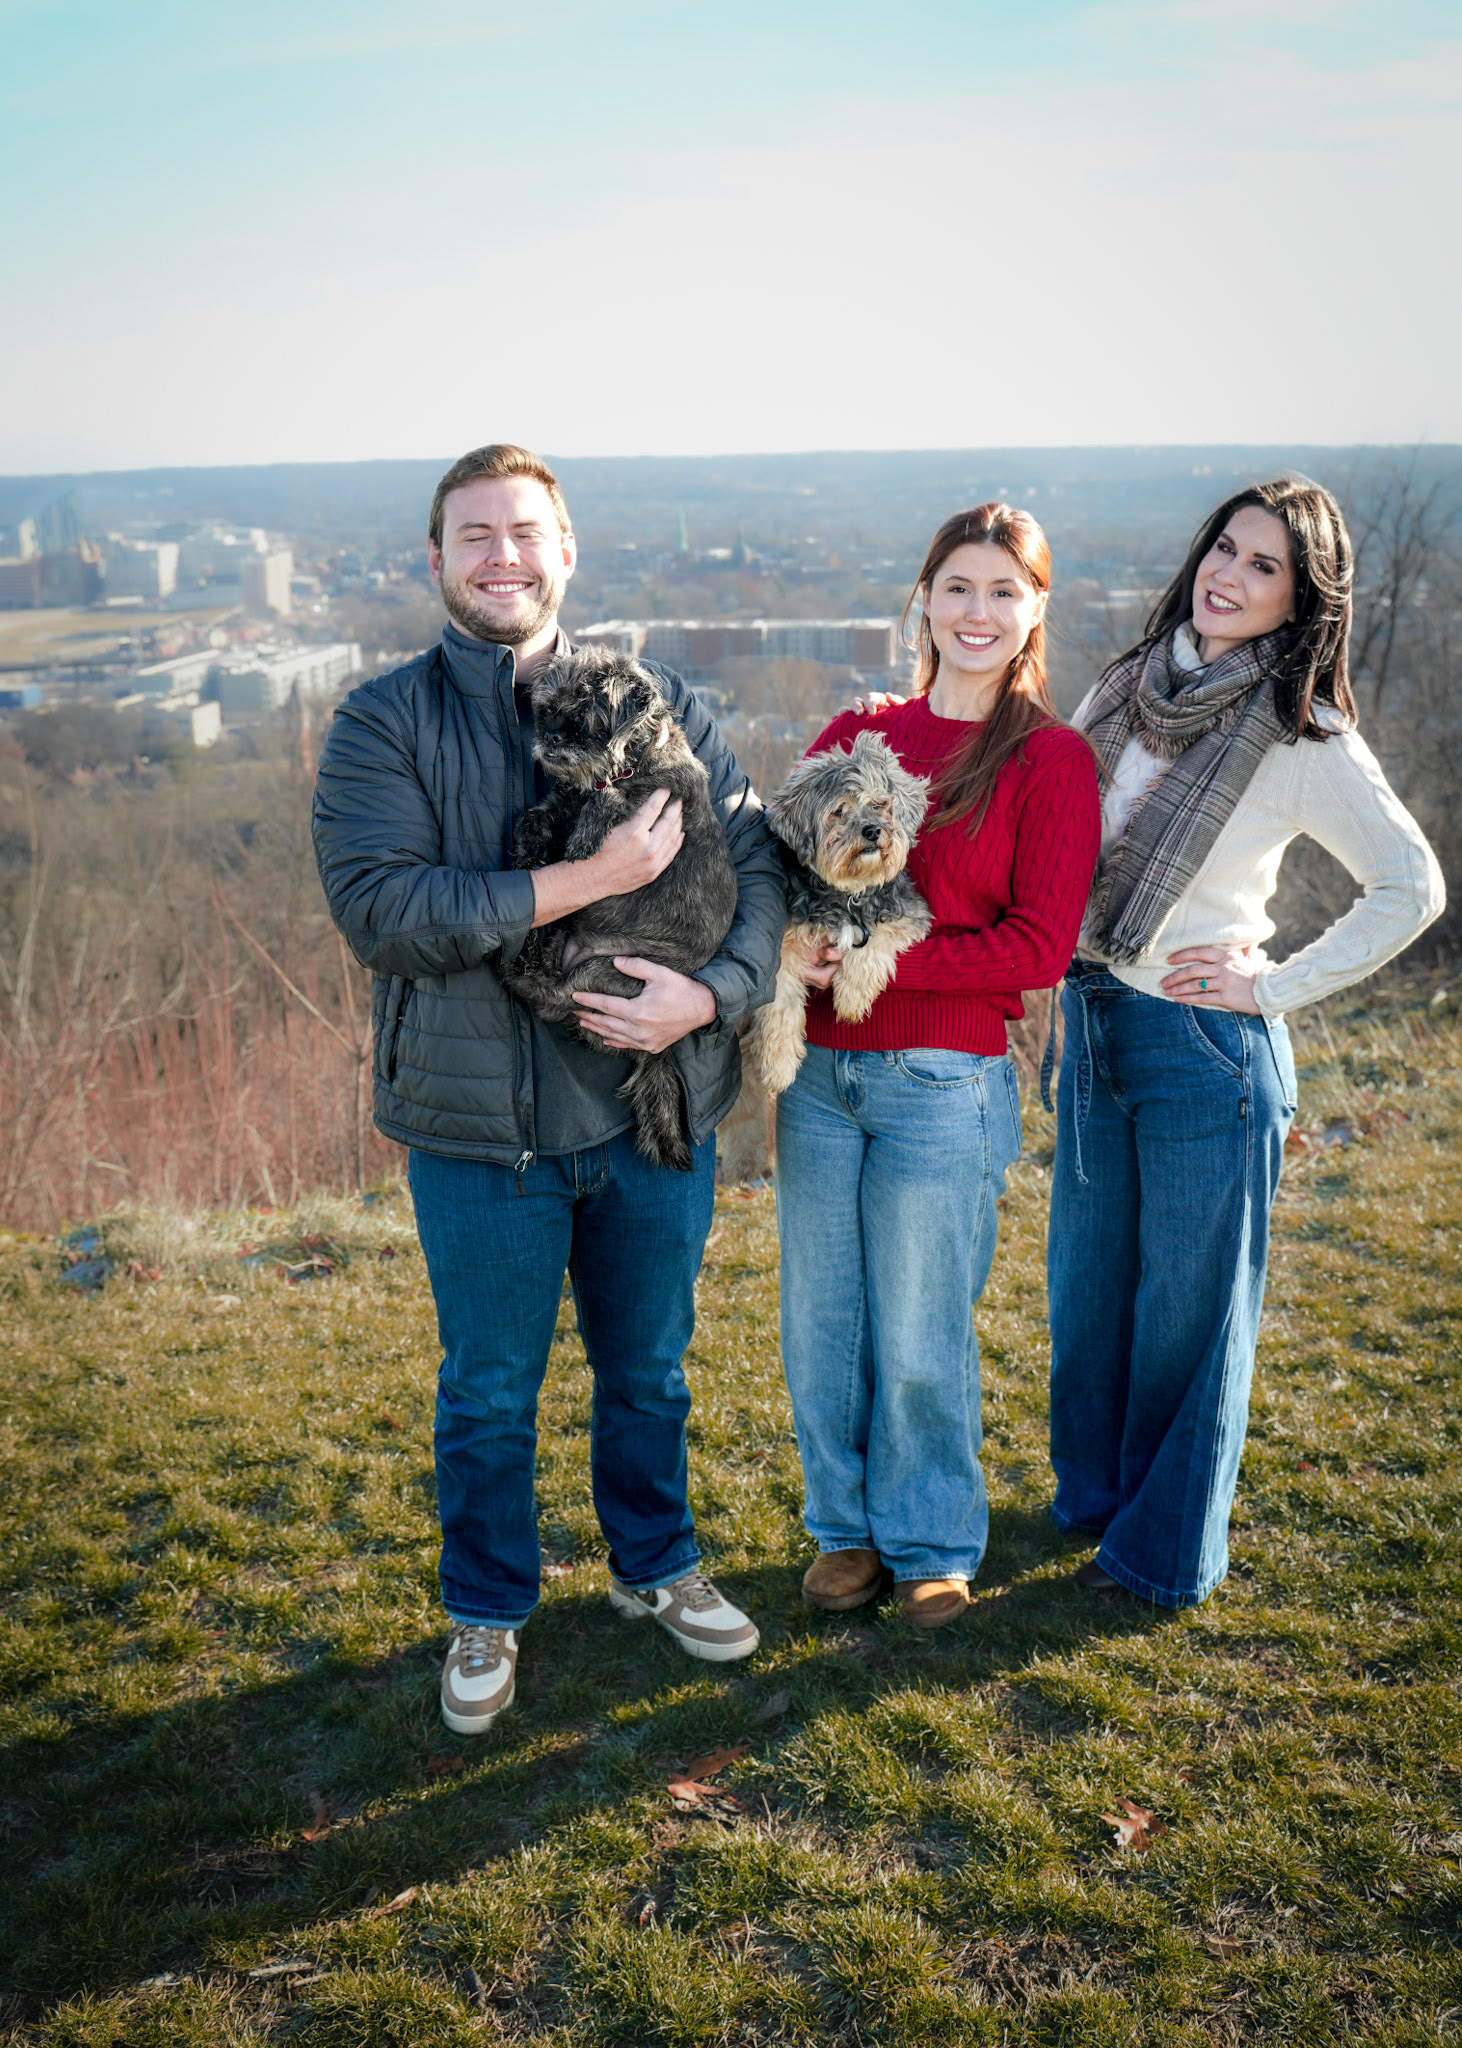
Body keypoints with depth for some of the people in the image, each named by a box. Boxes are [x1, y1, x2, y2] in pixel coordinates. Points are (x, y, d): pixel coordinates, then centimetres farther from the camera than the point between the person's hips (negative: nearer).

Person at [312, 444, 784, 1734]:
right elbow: (380, 908, -19)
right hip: (484, 1131, -2)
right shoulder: (384, 723, -4)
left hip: (658, 1110, 3)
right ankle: (487, 1613, 36)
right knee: (490, 1395, 14)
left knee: (650, 1372, 19)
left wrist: (713, 993, -18)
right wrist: (591, 878, -23)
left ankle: (656, 1567, 43)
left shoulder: (661, 706, 5)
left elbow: (759, 865, 1)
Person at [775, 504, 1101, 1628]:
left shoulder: (1051, 760, -3)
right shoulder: (852, 735, 9)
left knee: (922, 1339, 6)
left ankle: (933, 1545, 28)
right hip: (819, 1073, 4)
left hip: (943, 1083, -4)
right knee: (821, 1325, 12)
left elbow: (1038, 946, -9)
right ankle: (847, 1527, 33)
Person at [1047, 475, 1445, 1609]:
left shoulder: (1303, 740, -12)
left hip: (1206, 1044, -6)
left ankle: (1167, 1548, 25)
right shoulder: (1130, 687, 5)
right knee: (1089, 1281, 18)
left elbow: (1412, 886, -10)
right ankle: (1092, 1491, 40)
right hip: (1091, 1023, 6)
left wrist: (1278, 984, -12)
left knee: (1189, 1301, 7)